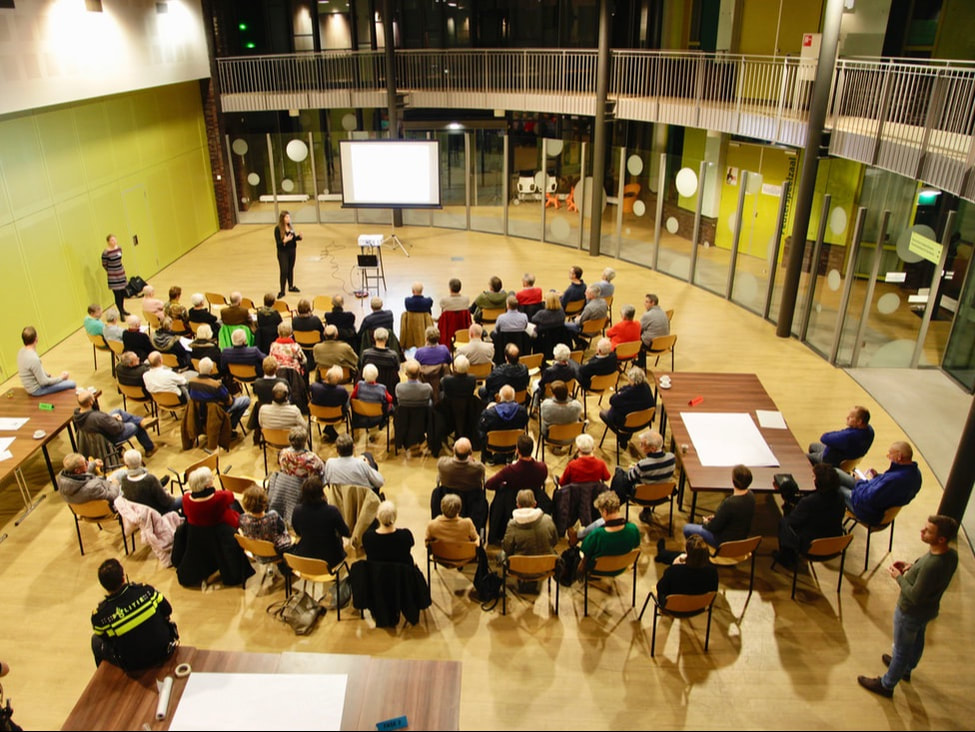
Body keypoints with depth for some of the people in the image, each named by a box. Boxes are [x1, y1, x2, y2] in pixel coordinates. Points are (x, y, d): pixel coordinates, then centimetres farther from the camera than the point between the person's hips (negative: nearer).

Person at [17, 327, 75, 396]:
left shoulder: (21, 352, -4)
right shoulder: (33, 359, -32)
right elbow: (43, 382, -23)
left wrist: (48, 375, 10)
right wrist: (60, 377, -11)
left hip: (32, 386, 10)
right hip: (37, 390, -10)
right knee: (71, 384, -10)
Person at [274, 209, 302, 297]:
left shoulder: (290, 227, 3)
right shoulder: (278, 229, -14)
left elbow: (294, 238, 9)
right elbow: (278, 242, -17)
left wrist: (298, 236, -11)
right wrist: (285, 240, -35)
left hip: (292, 251, 6)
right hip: (283, 252, -6)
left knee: (291, 269, 17)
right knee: (284, 271, -5)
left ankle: (291, 287, 33)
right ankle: (281, 291, 3)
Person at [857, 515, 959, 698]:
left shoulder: (932, 565, -42)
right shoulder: (951, 554, -16)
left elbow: (915, 597, -31)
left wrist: (899, 577, -18)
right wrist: (912, 566, -5)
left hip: (911, 613, -8)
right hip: (929, 609, 8)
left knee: (902, 649, 14)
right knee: (917, 640, 32)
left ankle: (886, 685, 37)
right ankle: (907, 669, 60)